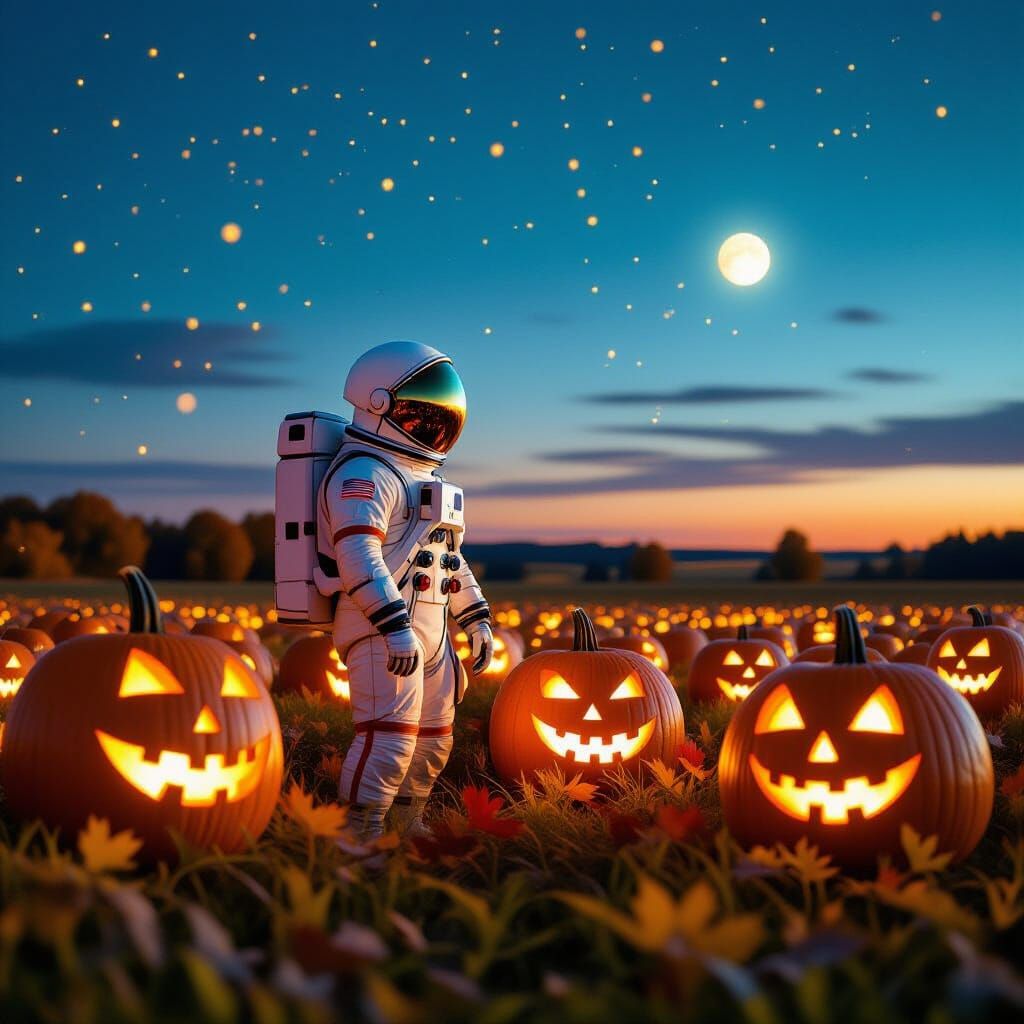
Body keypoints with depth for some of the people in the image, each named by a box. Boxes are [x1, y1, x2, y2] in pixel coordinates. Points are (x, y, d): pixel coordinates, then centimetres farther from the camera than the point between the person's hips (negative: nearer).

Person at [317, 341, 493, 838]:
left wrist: (477, 620, 22)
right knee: (391, 736, -16)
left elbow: (450, 557, 27)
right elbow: (357, 554, -23)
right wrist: (396, 627, -28)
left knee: (434, 736, 14)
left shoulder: (424, 475, 21)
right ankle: (361, 838, -11)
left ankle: (409, 828, 27)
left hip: (429, 630, 10)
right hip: (380, 630, -10)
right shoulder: (365, 472, -12)